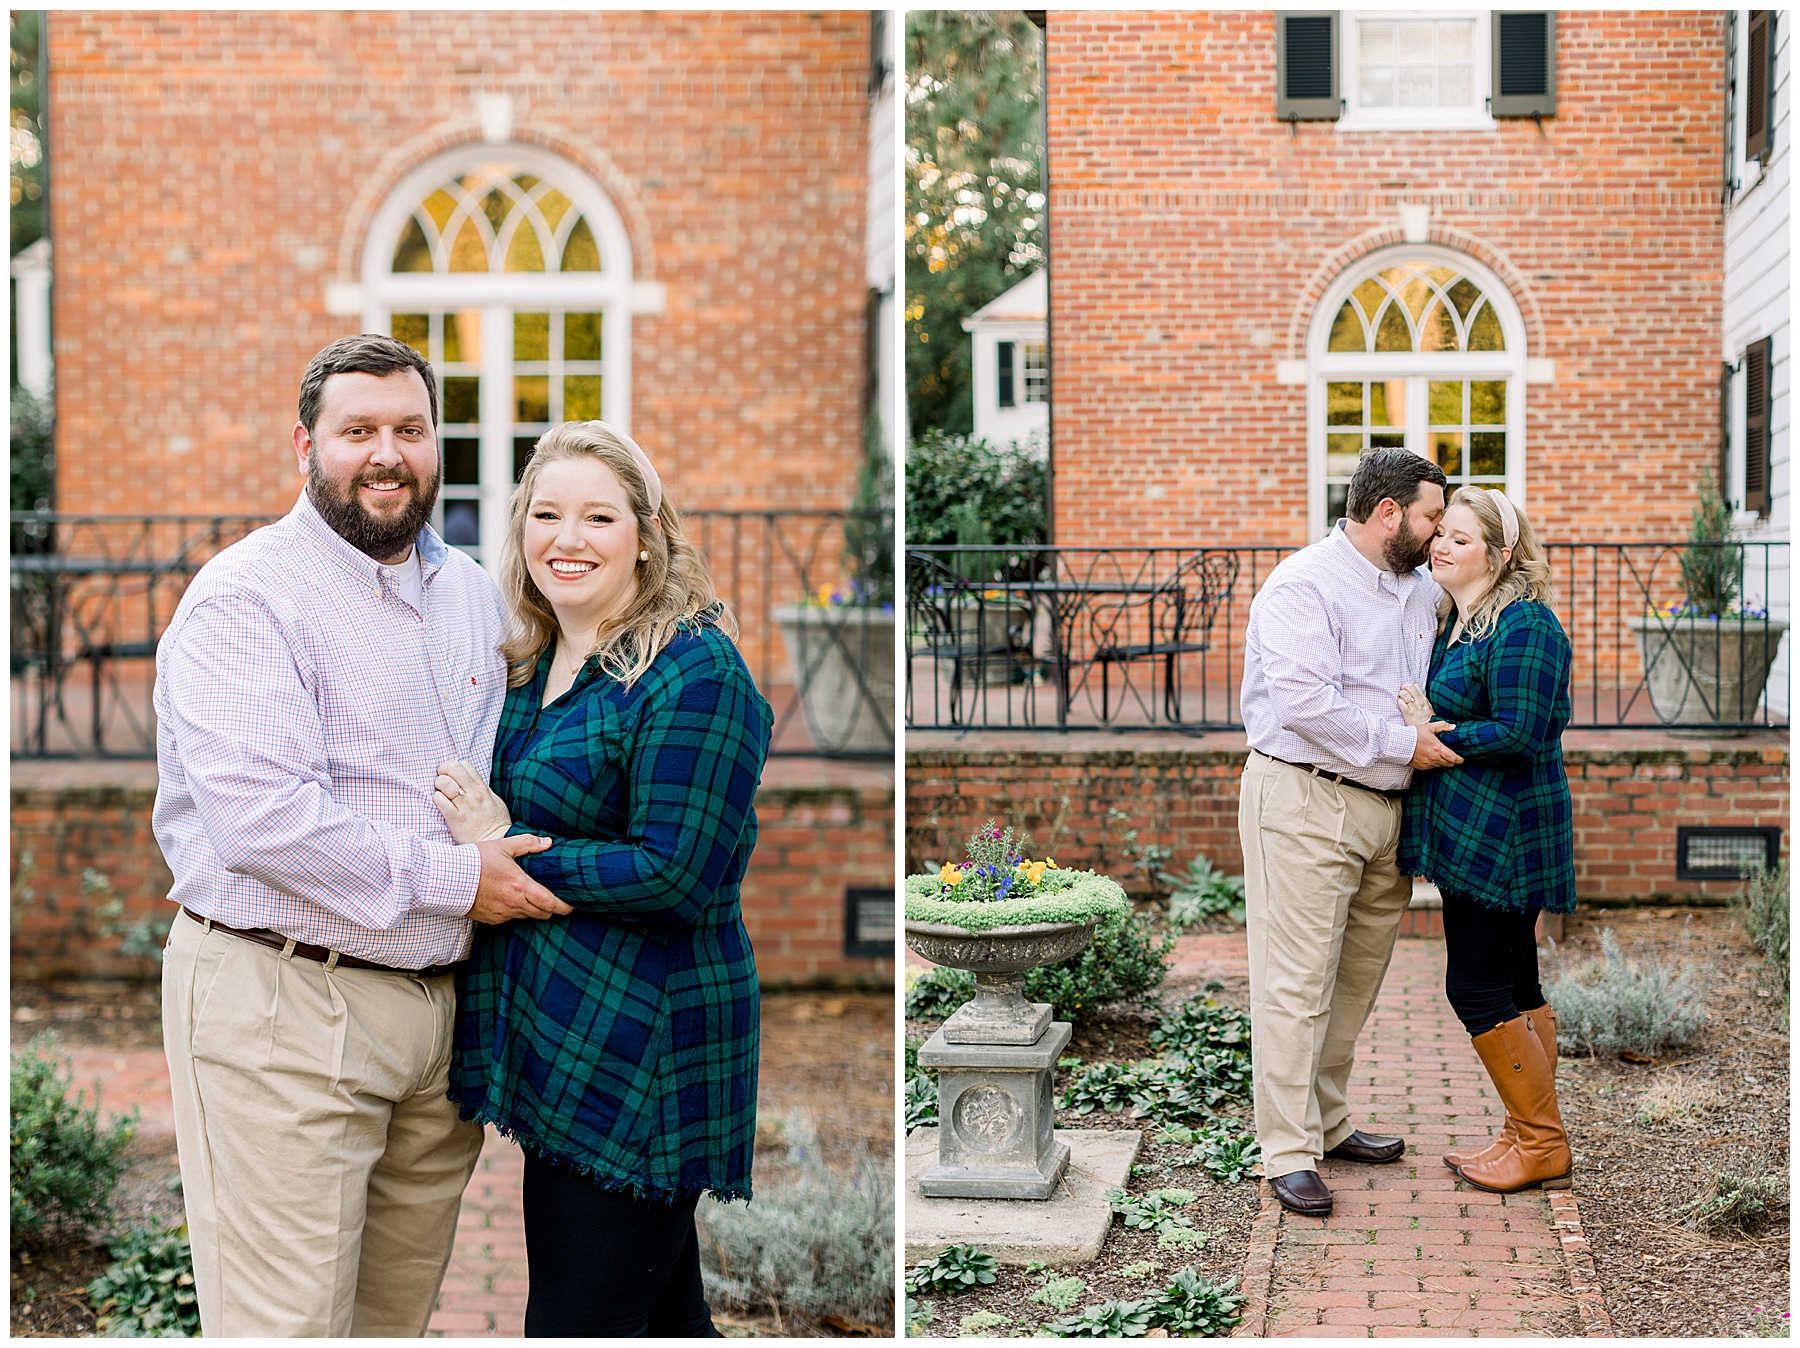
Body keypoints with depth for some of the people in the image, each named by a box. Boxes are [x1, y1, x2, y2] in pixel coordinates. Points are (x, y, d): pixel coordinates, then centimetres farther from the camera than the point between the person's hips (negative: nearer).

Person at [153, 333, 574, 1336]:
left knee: (401, 1311, 14)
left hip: (438, 1001, 7)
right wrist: (451, 878, -15)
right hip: (282, 1001, -7)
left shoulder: (470, 590, 14)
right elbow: (261, 814, -22)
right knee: (289, 1322, -3)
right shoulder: (247, 596, -11)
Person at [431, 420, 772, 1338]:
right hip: (561, 1041, 9)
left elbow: (673, 876, -20)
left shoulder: (694, 670, -14)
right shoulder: (531, 668, 12)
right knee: (660, 1314, 19)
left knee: (578, 1321, -2)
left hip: (636, 1048, -9)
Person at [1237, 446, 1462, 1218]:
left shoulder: (1420, 592, 16)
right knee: (1297, 981, -6)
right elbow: (1304, 699, -22)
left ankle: (1327, 1124, 26)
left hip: (1387, 807, 9)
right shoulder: (1304, 585, -12)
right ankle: (1288, 1153, -1)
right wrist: (1403, 742, -17)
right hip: (1305, 803, -8)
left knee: (1357, 979, 14)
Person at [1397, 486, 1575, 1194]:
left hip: (1501, 835, -10)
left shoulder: (1523, 626, -15)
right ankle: (1529, 1135, 22)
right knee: (1514, 987, 14)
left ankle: (1542, 1144, 7)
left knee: (1478, 989, -5)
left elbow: (1518, 735, -22)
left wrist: (1433, 733, -14)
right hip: (1472, 836, 10)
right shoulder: (1453, 623, 14)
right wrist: (1422, 725, 5)